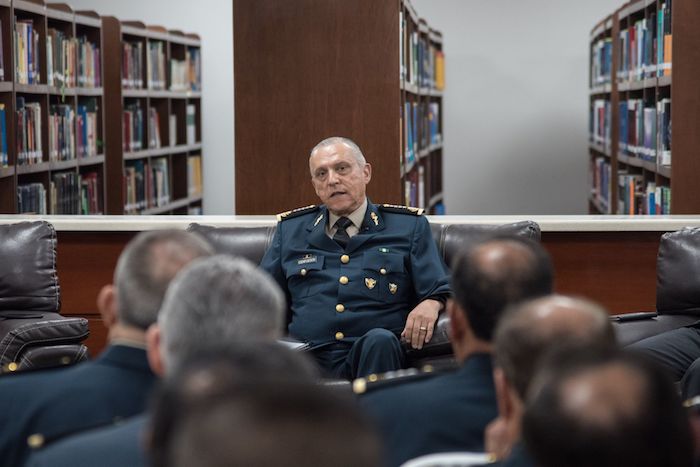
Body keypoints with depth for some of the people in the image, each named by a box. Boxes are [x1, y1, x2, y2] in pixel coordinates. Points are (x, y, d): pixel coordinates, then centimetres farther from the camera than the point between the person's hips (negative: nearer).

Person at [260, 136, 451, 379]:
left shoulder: (410, 227, 16)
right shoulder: (290, 229, 22)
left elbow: (439, 292, 10)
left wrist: (430, 305, -14)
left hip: (375, 352, 1)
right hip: (308, 358, 0)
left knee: (380, 340, -36)